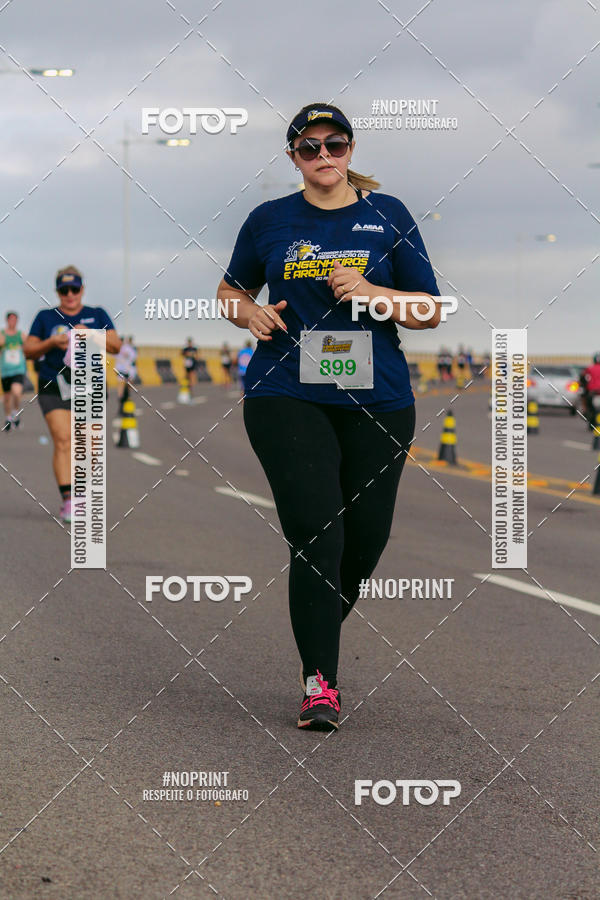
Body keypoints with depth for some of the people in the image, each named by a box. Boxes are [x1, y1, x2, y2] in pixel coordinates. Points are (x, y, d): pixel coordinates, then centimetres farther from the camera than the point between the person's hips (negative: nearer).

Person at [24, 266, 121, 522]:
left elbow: (116, 345, 2)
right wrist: (51, 342, -9)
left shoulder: (97, 315, 10)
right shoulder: (45, 317, 10)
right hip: (54, 388, -1)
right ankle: (67, 501, -21)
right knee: (63, 441, -16)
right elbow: (28, 350, 8)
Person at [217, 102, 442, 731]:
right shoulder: (269, 221, 8)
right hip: (287, 396, -1)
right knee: (317, 531, -16)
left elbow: (430, 311, 5)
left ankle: (320, 632, 34)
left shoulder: (387, 215, 6)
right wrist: (250, 313, 0)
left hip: (377, 401, 2)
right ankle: (319, 680, -10)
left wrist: (372, 292, -12)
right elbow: (231, 289, 23)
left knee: (366, 538, 4)